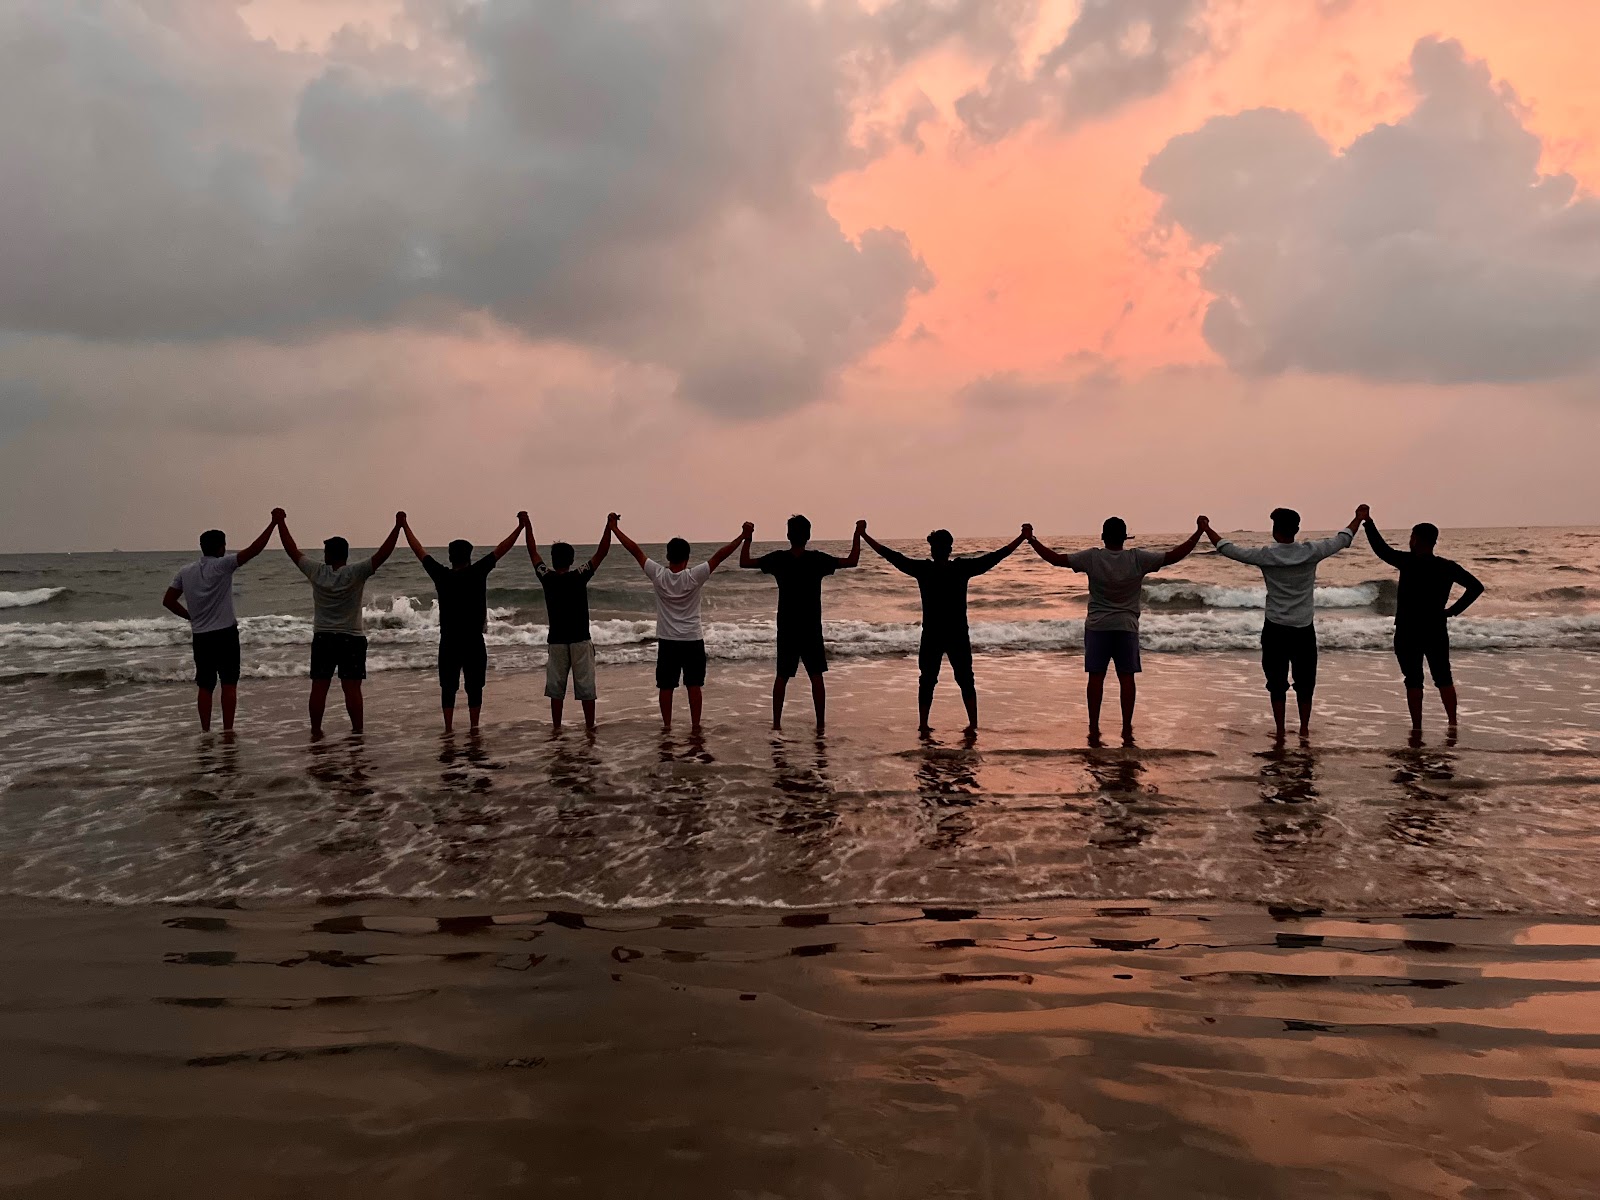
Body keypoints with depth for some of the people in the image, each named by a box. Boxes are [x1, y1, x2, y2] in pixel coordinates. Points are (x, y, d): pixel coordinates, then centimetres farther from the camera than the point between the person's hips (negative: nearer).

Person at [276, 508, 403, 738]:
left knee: (319, 687, 7)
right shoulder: (355, 573, -11)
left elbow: (292, 550, 4)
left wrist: (280, 522, 13)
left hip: (322, 638, 2)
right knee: (352, 688, -2)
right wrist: (398, 527, -18)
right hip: (352, 639, -2)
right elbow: (382, 554, -17)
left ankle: (316, 732, 13)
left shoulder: (316, 572, -4)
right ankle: (358, 731, 0)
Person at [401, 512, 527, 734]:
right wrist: (520, 526, -4)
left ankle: (448, 728, 8)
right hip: (474, 642, -2)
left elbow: (419, 551, 7)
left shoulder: (441, 575, -3)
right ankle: (474, 726, 4)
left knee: (448, 687, 8)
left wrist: (404, 527, 18)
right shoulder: (477, 573, -8)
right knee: (474, 687, 5)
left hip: (448, 642, 2)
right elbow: (501, 550, -7)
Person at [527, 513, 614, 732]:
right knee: (585, 686, 5)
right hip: (581, 640, -1)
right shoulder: (580, 577, -9)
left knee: (556, 686, 9)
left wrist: (527, 525, 16)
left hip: (557, 641, 2)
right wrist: (609, 525, -3)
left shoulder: (547, 578, -4)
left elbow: (533, 552, 7)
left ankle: (556, 726, 11)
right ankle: (590, 725, 8)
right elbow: (602, 552, -7)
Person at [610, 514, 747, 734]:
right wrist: (744, 536, -16)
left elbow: (635, 550, -5)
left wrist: (614, 528, 2)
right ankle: (695, 726, 8)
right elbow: (720, 556, -16)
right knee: (694, 685, 6)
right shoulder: (694, 577, -14)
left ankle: (666, 725, 14)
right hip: (693, 640, -1)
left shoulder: (658, 575, -10)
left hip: (667, 641, 1)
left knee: (666, 686, 9)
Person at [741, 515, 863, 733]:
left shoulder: (778, 559, -6)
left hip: (786, 629, 1)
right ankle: (821, 723, 6)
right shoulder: (817, 559, -9)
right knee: (816, 676, 6)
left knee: (781, 677, 10)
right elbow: (852, 561, -5)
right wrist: (858, 534, 3)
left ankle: (776, 722, 10)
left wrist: (747, 537, 9)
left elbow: (744, 562, 0)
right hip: (811, 629, -1)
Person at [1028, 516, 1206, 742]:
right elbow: (1175, 555, -8)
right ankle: (1127, 728, 6)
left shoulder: (1091, 558, -8)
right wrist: (1199, 531, -2)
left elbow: (1055, 558, -8)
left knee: (1096, 677, 4)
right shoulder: (1138, 559, -8)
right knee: (1127, 677, 5)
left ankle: (1094, 727, 5)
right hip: (1126, 626, 0)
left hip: (1097, 626, 0)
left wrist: (1031, 539, 1)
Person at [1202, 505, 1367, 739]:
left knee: (1277, 683, 8)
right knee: (1305, 683, 14)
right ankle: (1304, 729, 19)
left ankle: (1280, 732, 10)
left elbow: (1228, 549, -5)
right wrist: (1360, 518, 23)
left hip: (1275, 630, -1)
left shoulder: (1266, 555, -12)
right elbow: (1342, 539, 7)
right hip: (1304, 630, 1)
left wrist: (1206, 528, 7)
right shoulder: (1311, 552, -8)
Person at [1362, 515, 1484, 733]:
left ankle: (1417, 726, 3)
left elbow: (1382, 550, -10)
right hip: (1436, 632, 3)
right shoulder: (1447, 567, -1)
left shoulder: (1408, 562, -14)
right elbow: (1476, 587, -3)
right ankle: (1452, 722, 13)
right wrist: (1453, 610, 0)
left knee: (1413, 680, 3)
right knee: (1443, 677, 15)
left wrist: (1367, 522, -3)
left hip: (1407, 633, -3)